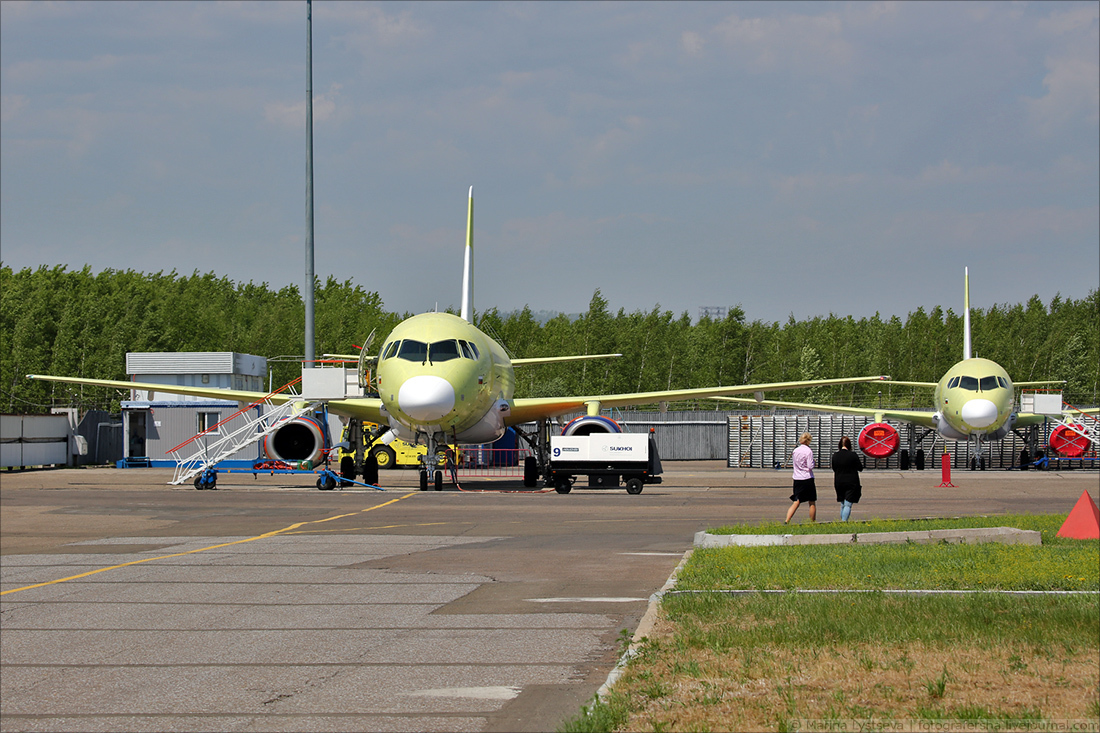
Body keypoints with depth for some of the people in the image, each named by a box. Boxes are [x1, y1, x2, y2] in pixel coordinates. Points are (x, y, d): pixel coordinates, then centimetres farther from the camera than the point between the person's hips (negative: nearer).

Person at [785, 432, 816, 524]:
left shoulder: (795, 451, 8)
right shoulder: (808, 451, -11)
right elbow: (810, 466, -15)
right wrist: (813, 461, 4)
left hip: (797, 479, 5)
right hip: (807, 479, -5)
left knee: (796, 502, 4)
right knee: (812, 503, 8)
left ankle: (786, 521, -12)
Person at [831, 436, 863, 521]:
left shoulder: (835, 456, 0)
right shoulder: (853, 456, -11)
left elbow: (834, 469, 10)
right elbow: (860, 468, -1)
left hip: (839, 482, 4)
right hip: (851, 482, -4)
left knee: (842, 504, 16)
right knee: (848, 504, -6)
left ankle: (842, 521, 19)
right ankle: (844, 521, -18)